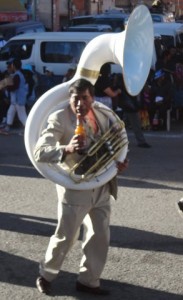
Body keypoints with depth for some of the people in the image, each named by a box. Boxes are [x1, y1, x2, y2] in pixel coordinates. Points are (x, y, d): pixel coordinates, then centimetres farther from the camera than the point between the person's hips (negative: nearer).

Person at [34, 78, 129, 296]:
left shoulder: (101, 114, 2)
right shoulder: (59, 119, -17)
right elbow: (40, 152, -25)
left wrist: (117, 161, -1)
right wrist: (67, 149, -43)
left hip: (102, 187, 6)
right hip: (74, 188, -6)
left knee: (100, 236, 10)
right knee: (65, 236, 5)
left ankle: (88, 281, 26)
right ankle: (46, 275, 28)